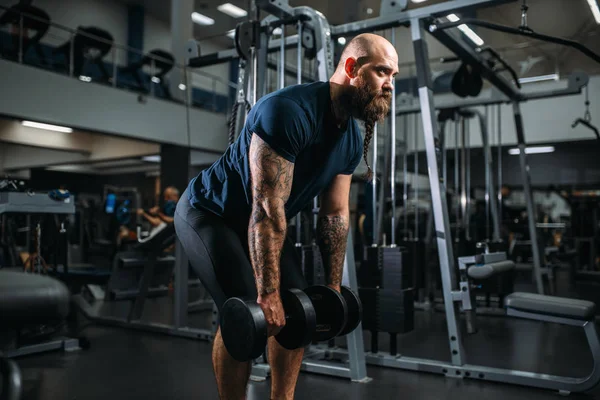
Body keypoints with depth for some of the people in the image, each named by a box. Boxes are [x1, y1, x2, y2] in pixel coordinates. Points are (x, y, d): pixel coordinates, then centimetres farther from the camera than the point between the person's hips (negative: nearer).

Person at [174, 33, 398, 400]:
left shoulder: (352, 139, -4)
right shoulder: (289, 111, -32)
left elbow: (336, 213, 2)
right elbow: (267, 208, -34)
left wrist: (334, 286, 2)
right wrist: (268, 294, -31)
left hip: (261, 221, 8)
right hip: (208, 214, -8)